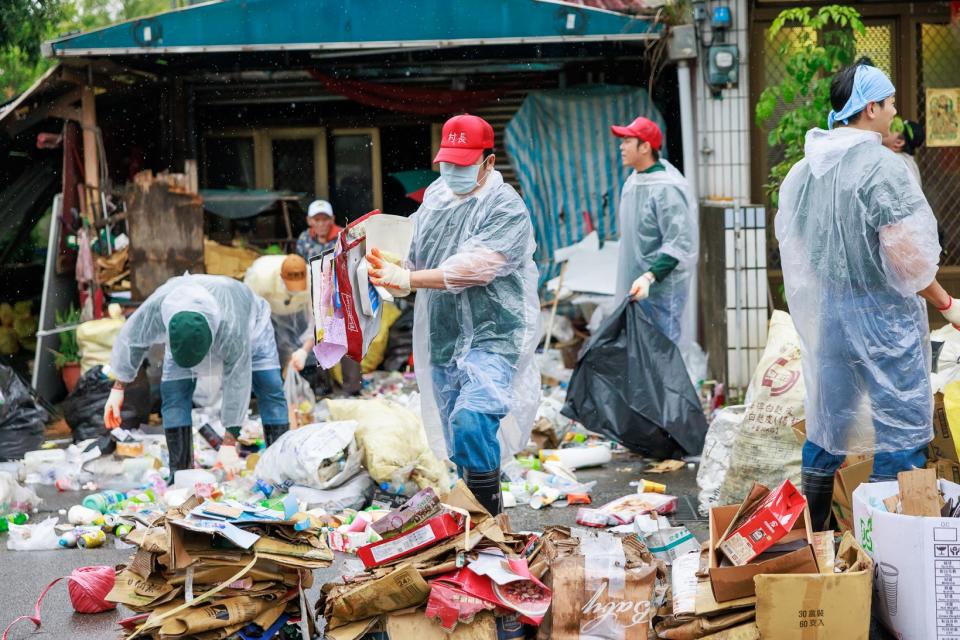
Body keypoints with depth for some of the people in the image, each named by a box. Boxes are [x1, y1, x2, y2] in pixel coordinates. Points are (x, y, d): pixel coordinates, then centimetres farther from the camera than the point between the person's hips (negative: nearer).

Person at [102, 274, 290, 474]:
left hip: (249, 321, -2)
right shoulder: (155, 307, -41)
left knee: (270, 388, -17)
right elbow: (131, 340, -21)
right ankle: (179, 472, -9)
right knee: (173, 392, -15)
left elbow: (237, 382, -39)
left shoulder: (232, 329, -48)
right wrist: (118, 389, -13)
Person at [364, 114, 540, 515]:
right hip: (442, 340, 7)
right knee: (459, 444, 12)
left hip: (492, 336, -7)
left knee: (471, 419, -25)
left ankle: (491, 519, -14)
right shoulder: (434, 200, 12)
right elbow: (416, 263, 19)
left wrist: (406, 278, -22)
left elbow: (472, 268, -22)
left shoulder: (506, 207, -10)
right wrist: (389, 278, -2)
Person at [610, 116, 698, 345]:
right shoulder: (633, 181, 10)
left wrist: (649, 277, -31)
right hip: (634, 285, 9)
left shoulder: (666, 188, -19)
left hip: (661, 290, -9)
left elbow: (679, 244, -22)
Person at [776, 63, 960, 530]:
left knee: (827, 420, 16)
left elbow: (791, 243, 13)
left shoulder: (806, 168, 7)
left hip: (823, 310, 8)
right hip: (880, 311, -7)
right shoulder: (880, 166, -16)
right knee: (903, 424, 1)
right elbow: (903, 254, -20)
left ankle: (811, 532, 24)